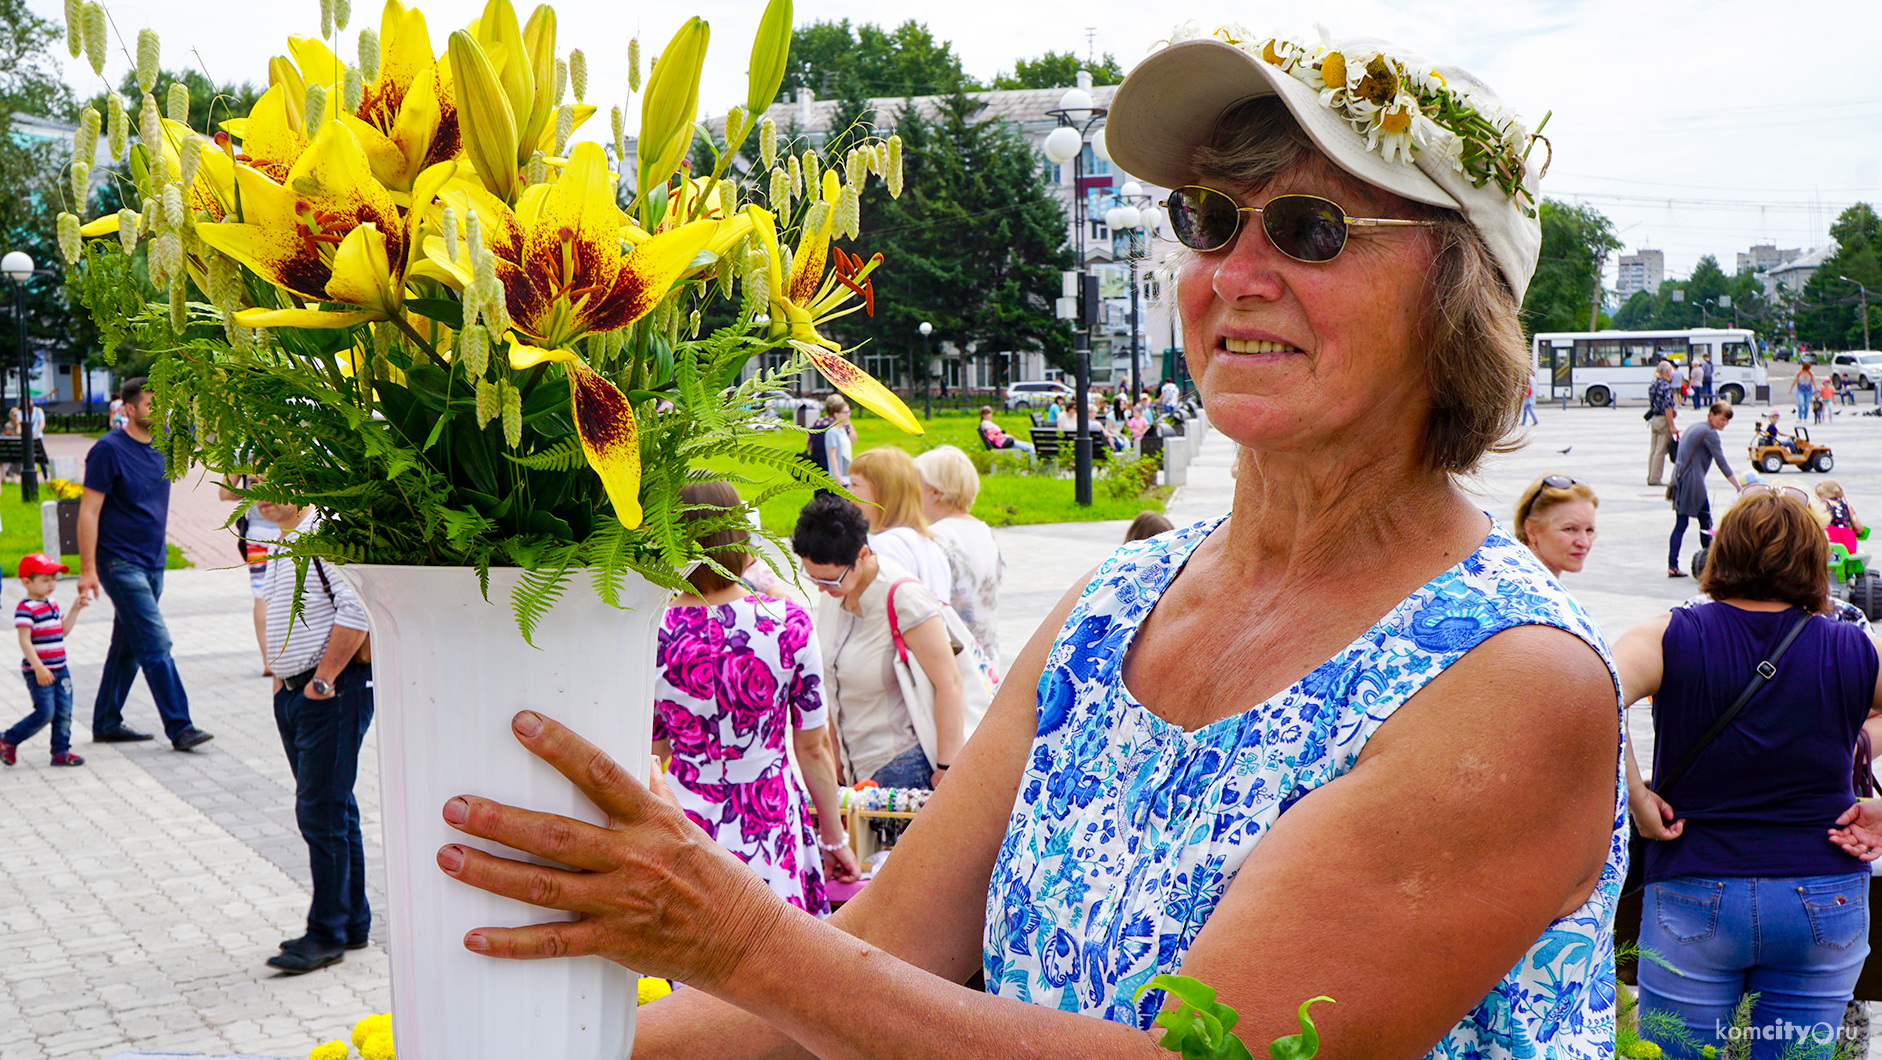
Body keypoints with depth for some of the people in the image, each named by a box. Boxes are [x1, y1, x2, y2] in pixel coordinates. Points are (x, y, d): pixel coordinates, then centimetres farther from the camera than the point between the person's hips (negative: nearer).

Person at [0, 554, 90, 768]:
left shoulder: (52, 604, 12)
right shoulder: (25, 609, -14)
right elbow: (25, 641, -19)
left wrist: (75, 610, 11)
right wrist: (38, 668, -26)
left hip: (60, 669, 8)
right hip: (38, 672, -8)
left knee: (64, 712, 5)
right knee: (45, 712, -8)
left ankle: (60, 751, 13)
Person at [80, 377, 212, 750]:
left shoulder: (163, 445, 8)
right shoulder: (109, 450, -11)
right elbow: (88, 512, -12)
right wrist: (87, 568, -15)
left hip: (153, 562, 8)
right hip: (120, 562, -7)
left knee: (129, 646, 14)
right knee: (156, 644, -11)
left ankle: (106, 723, 25)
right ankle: (179, 727, -9)